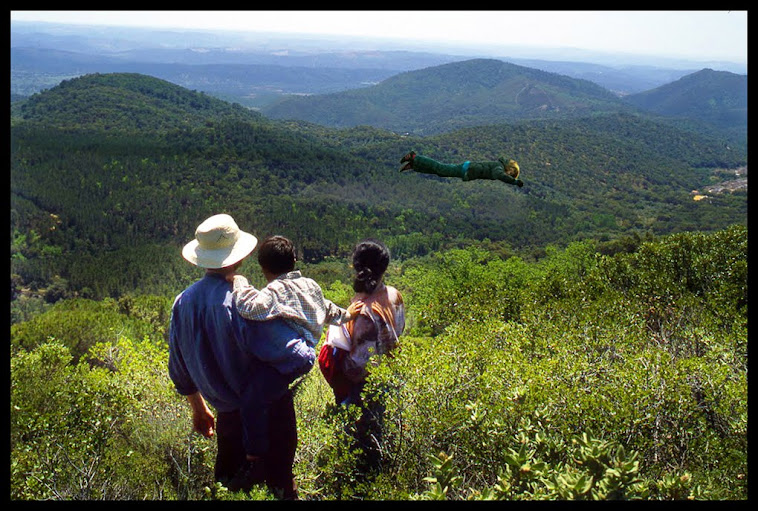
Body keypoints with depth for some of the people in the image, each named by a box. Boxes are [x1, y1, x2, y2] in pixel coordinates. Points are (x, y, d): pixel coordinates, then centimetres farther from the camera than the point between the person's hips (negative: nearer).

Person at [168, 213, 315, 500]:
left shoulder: (182, 302, -7)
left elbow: (179, 371, 6)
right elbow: (299, 359, -30)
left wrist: (198, 409, 21)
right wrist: (309, 353, -6)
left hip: (227, 414, 6)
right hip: (269, 412, -6)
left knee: (230, 480, 26)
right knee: (279, 482, 15)